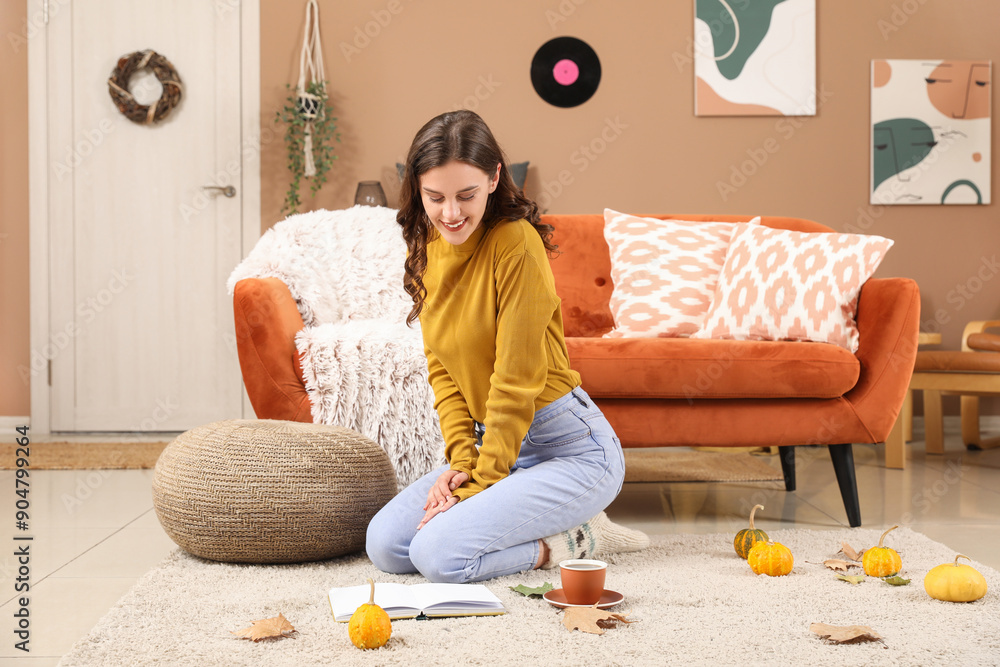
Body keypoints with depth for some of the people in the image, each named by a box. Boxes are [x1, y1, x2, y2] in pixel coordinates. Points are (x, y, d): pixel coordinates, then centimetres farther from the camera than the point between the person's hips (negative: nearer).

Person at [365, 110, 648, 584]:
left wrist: (481, 486, -16)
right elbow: (441, 369, 7)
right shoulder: (424, 247, 4)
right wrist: (462, 463, -5)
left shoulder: (516, 243, -19)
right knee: (385, 545, -4)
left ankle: (567, 543, 0)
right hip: (491, 441, 8)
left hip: (571, 449, -8)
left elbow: (516, 380, -18)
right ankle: (548, 525, 8)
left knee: (441, 554, -23)